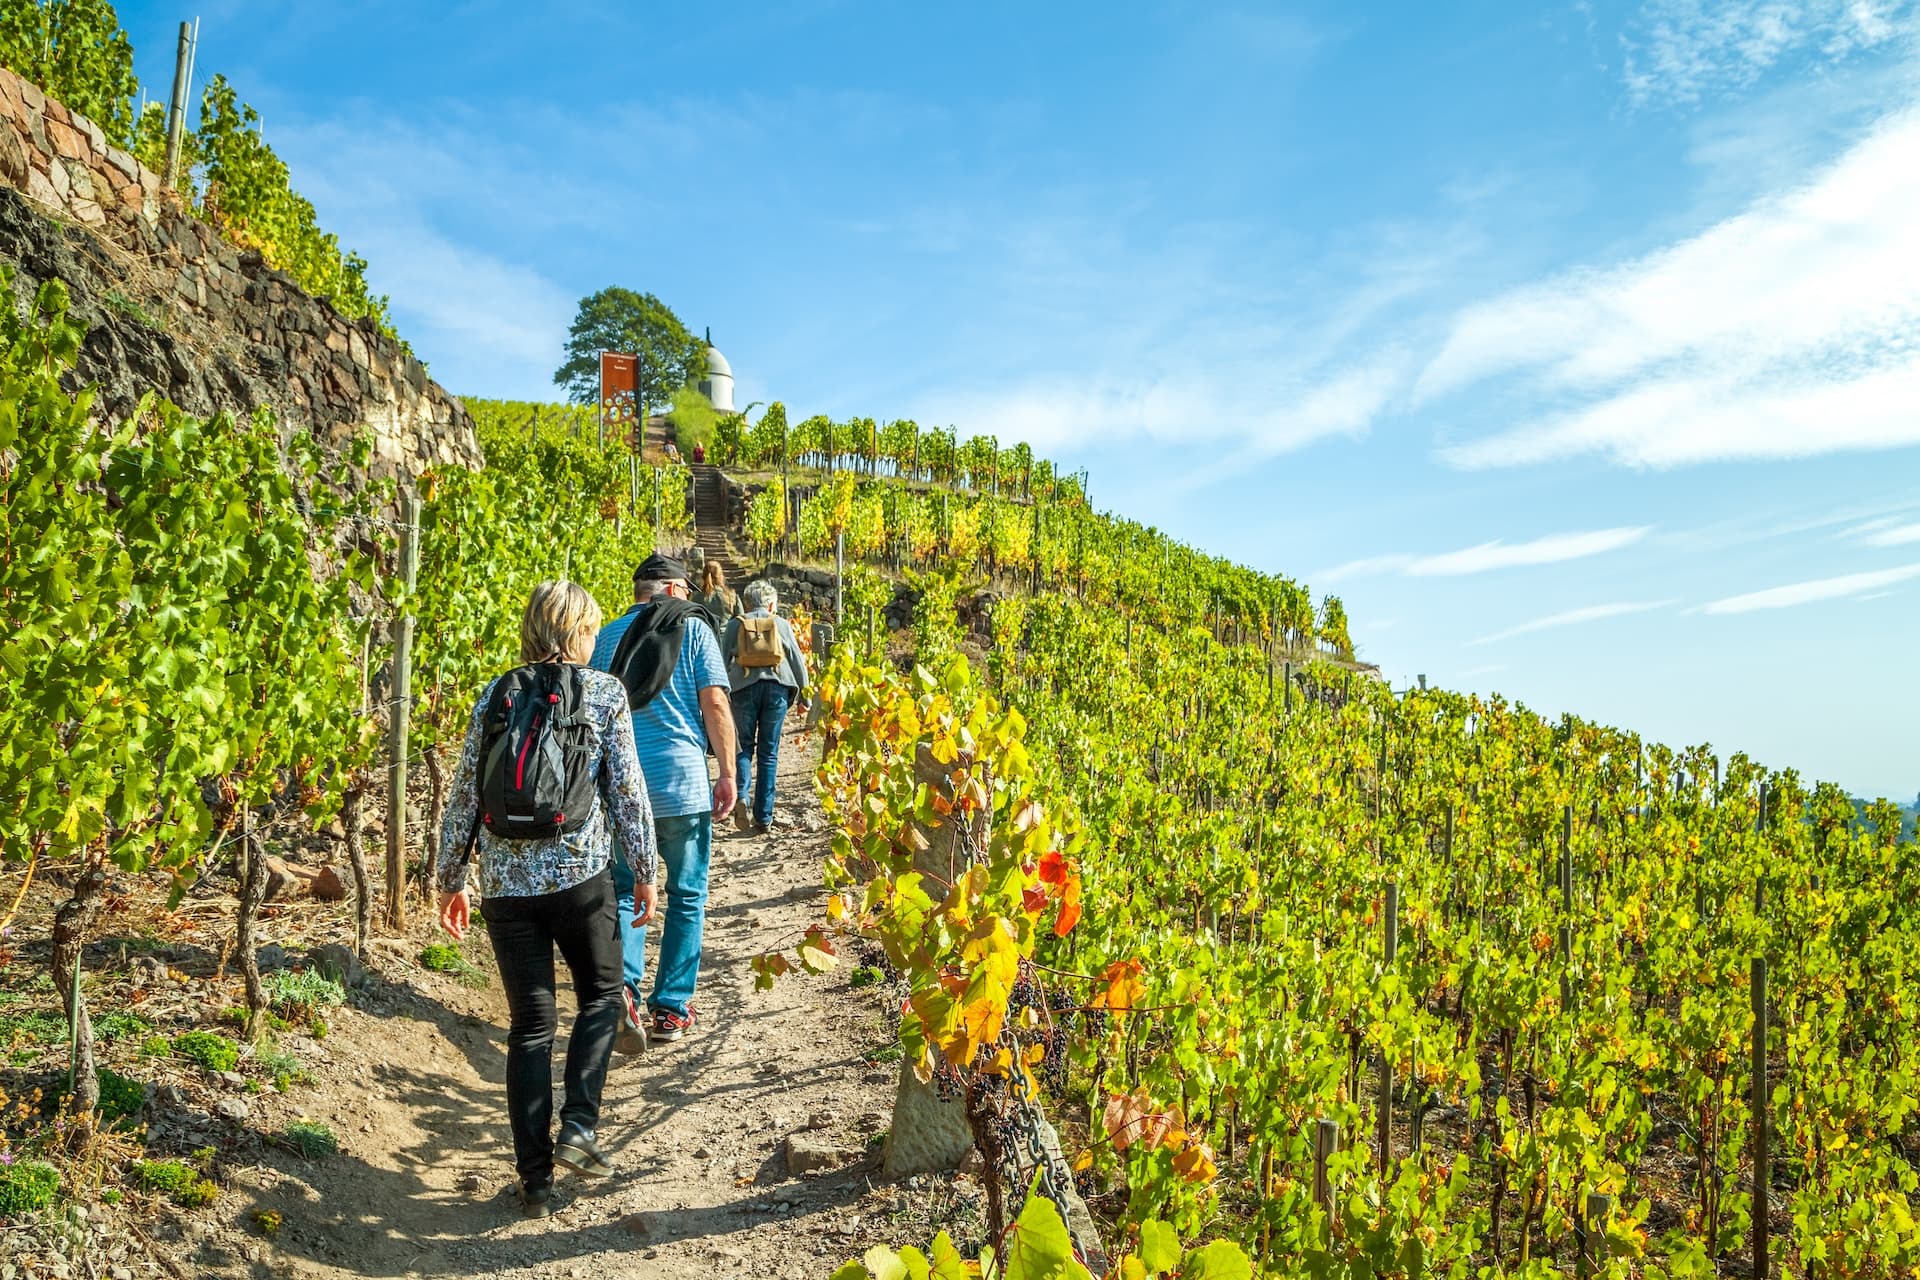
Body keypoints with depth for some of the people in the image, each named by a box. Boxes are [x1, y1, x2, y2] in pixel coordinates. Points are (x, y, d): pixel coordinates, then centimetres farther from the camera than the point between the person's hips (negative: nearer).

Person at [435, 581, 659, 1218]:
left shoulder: (495, 695, 6)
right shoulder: (605, 693, -3)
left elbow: (464, 794, 8)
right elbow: (628, 790, -4)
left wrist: (450, 879, 17)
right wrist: (644, 871, 6)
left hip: (505, 881, 3)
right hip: (580, 875, -3)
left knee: (530, 1024, 12)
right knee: (601, 995, 20)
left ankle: (536, 1179, 16)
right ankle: (577, 1127, 5)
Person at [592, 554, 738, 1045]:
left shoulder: (607, 636, 10)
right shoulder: (692, 627, 0)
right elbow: (714, 701, -7)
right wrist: (727, 774, -2)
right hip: (682, 778, -3)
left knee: (625, 889, 13)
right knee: (686, 896, 11)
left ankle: (623, 984, -11)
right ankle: (671, 1009, 13)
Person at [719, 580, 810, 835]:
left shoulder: (735, 625, 9)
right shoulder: (782, 624, 10)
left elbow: (722, 661, 10)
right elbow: (798, 661, 10)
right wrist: (803, 695, 20)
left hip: (744, 687, 0)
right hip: (777, 688, 0)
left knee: (744, 746, 12)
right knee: (769, 752, 6)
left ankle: (741, 796, -14)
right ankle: (763, 818, 7)